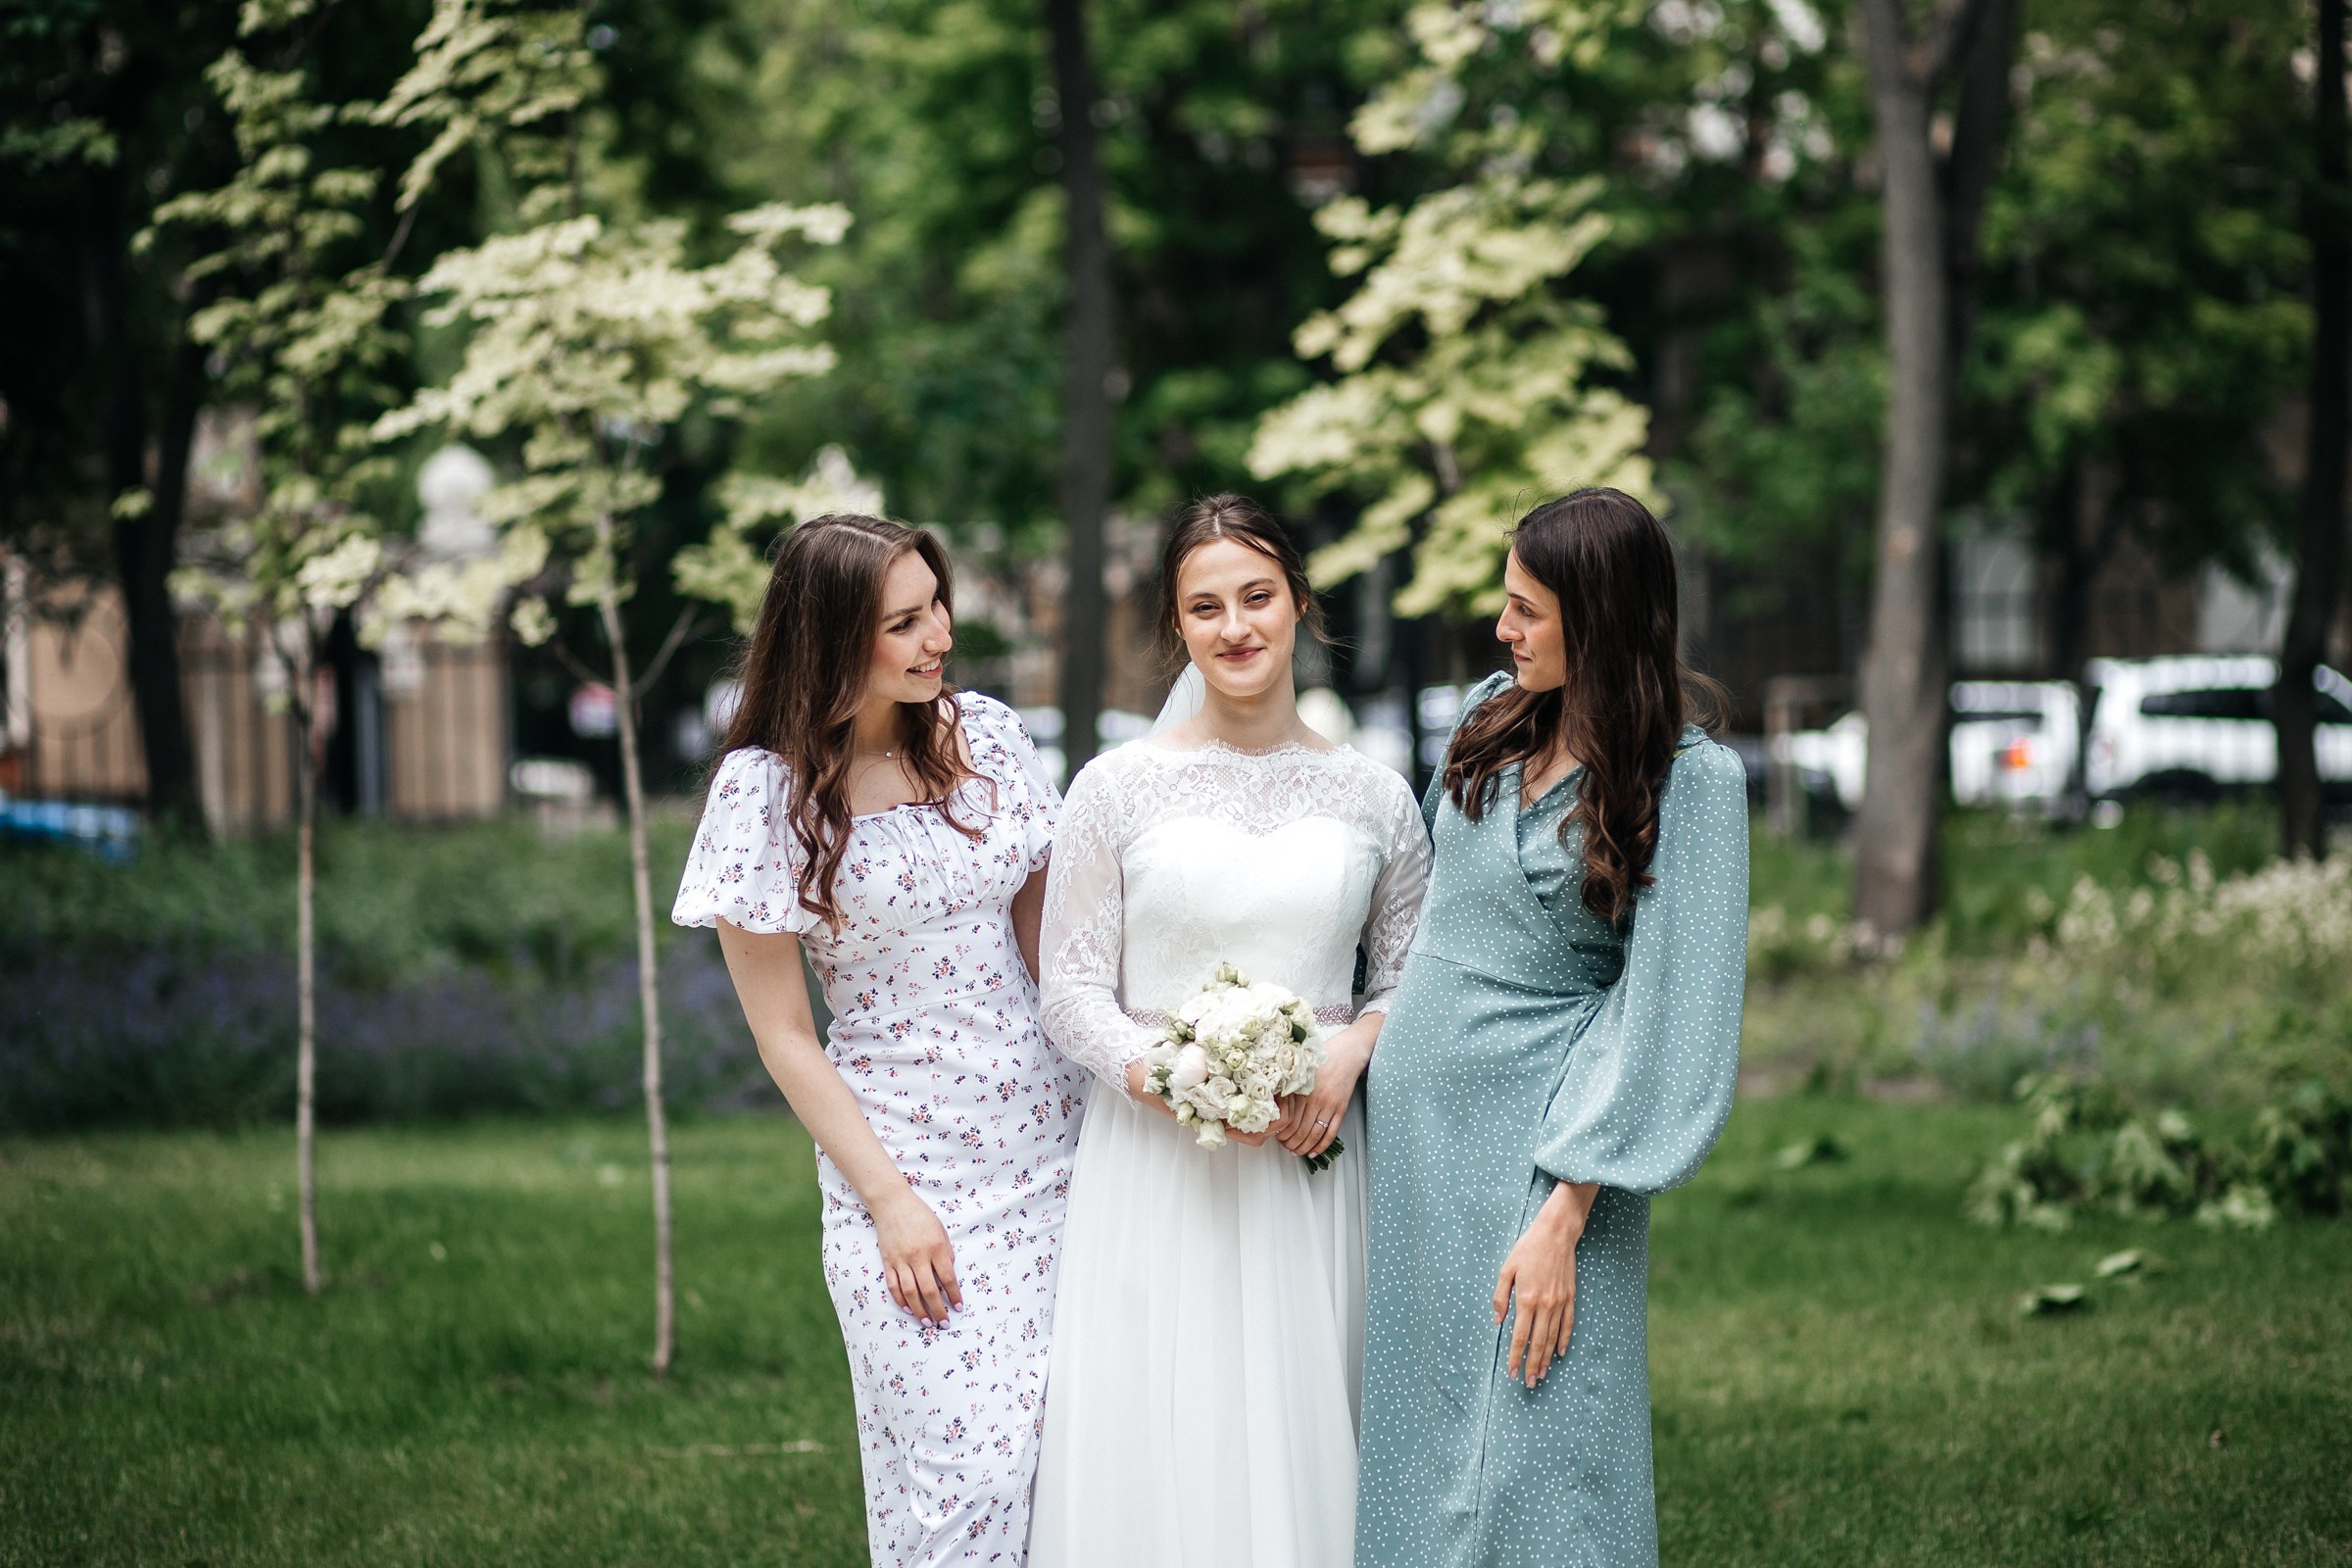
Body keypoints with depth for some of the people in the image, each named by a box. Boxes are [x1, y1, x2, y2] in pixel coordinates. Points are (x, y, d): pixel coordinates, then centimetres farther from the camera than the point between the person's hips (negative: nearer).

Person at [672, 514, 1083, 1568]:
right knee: (970, 1470, -8)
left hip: (1051, 1140, 4)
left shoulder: (987, 735, 4)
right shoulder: (767, 789, -8)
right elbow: (784, 1033, -5)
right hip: (907, 1159, -4)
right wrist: (889, 1200, -10)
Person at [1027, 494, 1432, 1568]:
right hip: (1154, 1168, -2)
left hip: (1312, 1161, 2)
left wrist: (1353, 1047, -8)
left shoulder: (1373, 796, 6)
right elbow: (1071, 991, 0)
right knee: (1149, 1445, -2)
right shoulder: (1118, 787, 0)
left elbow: (1407, 976, 13)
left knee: (1302, 1437, 3)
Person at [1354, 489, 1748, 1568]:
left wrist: (1565, 1219, -19)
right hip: (1410, 1116, 6)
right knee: (1409, 1428, 9)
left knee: (1530, 1461, -5)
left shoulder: (1690, 780, -11)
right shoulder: (1493, 720, 6)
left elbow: (1668, 1014, -14)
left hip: (1539, 1142, -6)